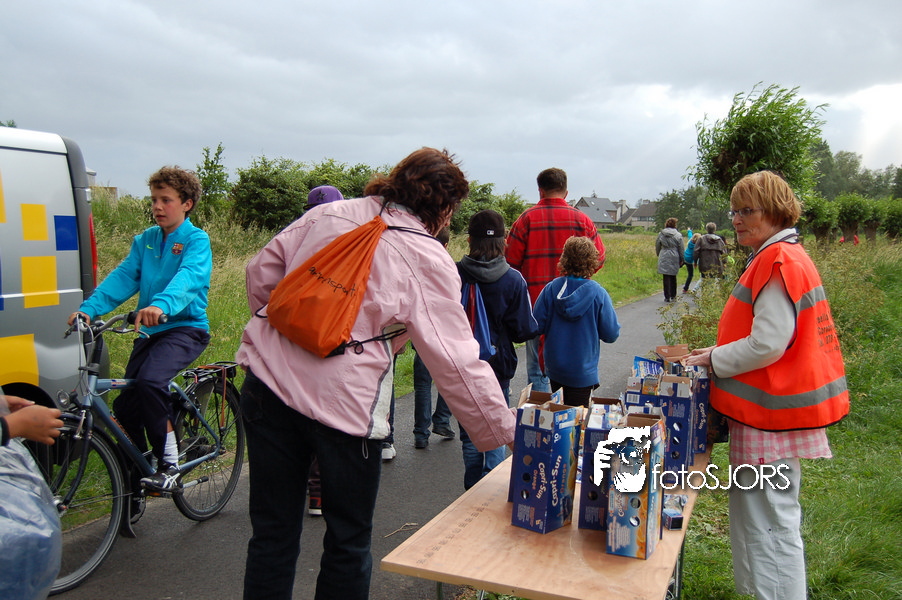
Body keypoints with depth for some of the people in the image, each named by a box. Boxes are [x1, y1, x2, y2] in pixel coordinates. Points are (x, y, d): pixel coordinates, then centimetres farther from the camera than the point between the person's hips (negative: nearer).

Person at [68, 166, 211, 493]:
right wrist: (89, 307, -13)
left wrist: (162, 304, -44)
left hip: (186, 327, -6)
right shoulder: (145, 240, 13)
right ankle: (137, 474, 28)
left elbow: (188, 276, -24)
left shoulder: (196, 240, -5)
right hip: (149, 331, 7)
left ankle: (170, 466, -16)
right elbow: (123, 276, 3)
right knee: (125, 405, 4)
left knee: (150, 380, -31)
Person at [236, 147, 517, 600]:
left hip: (268, 381, 5)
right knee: (348, 543, 16)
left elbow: (261, 272, 14)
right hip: (344, 400, -5)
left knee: (272, 534, 17)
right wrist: (508, 433, 0)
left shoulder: (329, 215, 9)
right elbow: (458, 362, -8)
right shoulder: (428, 261, -4)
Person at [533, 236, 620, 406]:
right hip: (583, 373, -2)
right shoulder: (599, 294, -15)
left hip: (554, 369, 3)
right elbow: (611, 335, -10)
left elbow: (537, 326, -6)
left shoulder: (551, 289, -11)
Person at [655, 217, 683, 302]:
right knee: (673, 277, 13)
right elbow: (681, 249, 2)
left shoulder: (661, 234, 2)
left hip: (664, 258, 0)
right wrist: (681, 260, 12)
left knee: (666, 278, 1)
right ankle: (673, 296, 18)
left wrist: (659, 256, 26)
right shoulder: (678, 235, -1)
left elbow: (657, 247, 11)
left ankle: (667, 297, -1)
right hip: (674, 258, 0)